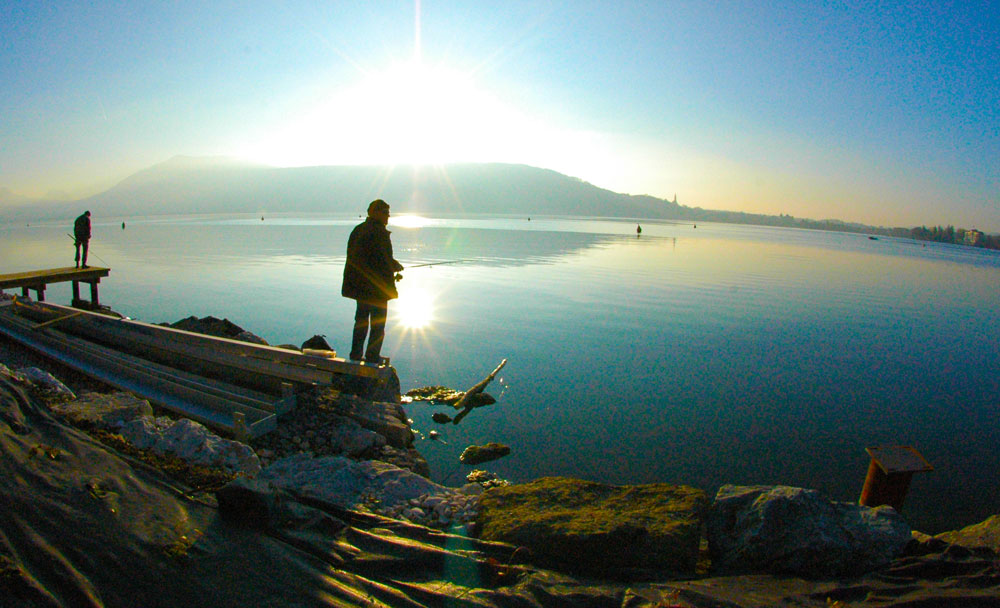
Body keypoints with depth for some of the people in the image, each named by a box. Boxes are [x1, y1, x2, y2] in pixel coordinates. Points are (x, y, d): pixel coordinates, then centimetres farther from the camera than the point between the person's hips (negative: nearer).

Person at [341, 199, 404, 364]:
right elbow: (385, 261, -22)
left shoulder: (358, 230, 10)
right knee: (378, 322, 3)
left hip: (359, 285, 9)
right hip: (377, 286, -9)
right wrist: (398, 267, 0)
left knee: (361, 320, 19)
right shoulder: (380, 232, -17)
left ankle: (356, 354, 25)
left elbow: (356, 257, 14)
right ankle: (372, 356, 7)